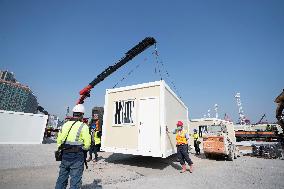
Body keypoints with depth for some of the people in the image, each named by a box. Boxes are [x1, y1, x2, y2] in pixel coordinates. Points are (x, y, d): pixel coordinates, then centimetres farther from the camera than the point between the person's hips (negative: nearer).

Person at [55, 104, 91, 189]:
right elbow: (87, 145, -14)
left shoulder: (65, 124, 5)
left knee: (62, 178, 22)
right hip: (77, 157, -5)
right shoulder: (83, 126, -13)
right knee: (75, 179, 7)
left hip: (65, 155, 6)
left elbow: (59, 141, 9)